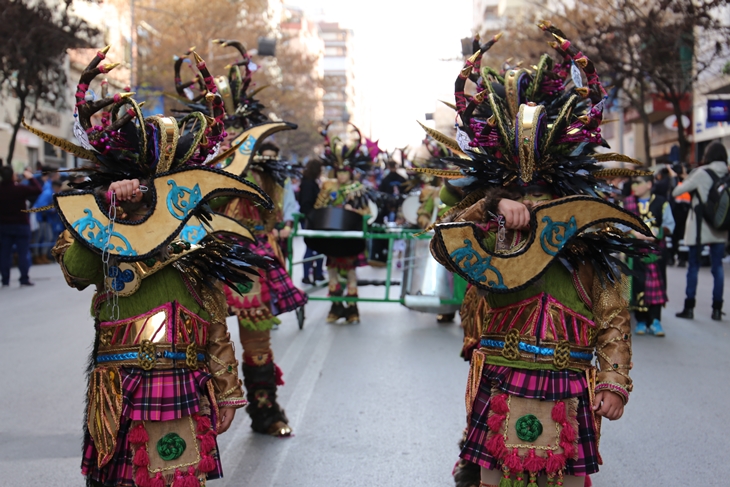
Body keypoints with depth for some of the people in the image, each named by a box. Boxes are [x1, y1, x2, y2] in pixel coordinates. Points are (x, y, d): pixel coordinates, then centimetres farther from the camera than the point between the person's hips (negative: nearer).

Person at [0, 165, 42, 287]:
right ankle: (24, 279, 1)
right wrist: (30, 178, 4)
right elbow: (38, 190, -8)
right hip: (21, 225, -3)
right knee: (23, 252, 3)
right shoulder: (20, 189, -17)